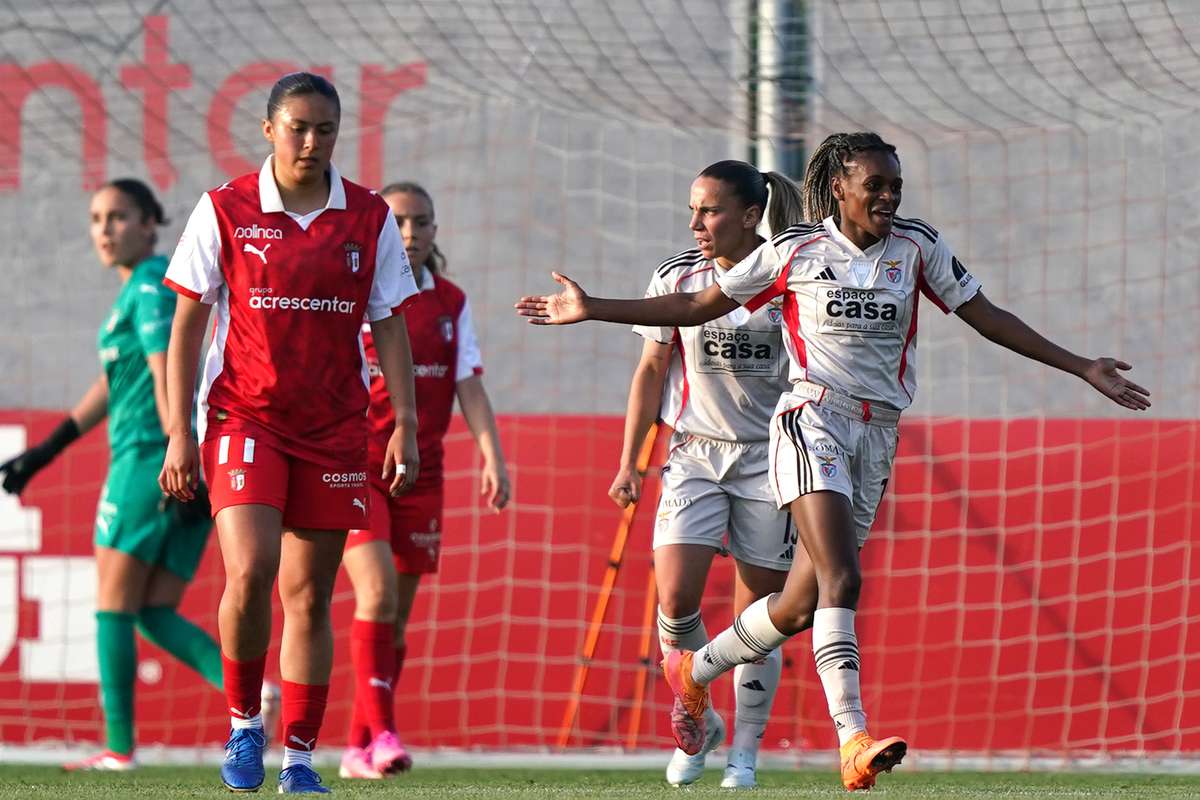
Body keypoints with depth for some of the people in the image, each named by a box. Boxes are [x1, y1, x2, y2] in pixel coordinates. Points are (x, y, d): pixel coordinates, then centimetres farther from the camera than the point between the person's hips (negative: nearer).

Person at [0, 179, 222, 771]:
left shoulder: (150, 286, -7)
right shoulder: (144, 288, 22)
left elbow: (167, 378, -18)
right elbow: (113, 384, 29)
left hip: (149, 456, -9)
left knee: (113, 604, -2)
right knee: (155, 615, 5)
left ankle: (119, 747, -4)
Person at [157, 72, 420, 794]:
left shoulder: (369, 219, 4)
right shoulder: (224, 211, -2)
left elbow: (390, 328, 9)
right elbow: (187, 326, 2)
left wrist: (405, 426, 1)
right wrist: (180, 433, -2)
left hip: (334, 428, 2)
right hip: (244, 414, -2)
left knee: (310, 596, 5)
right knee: (250, 573, -20)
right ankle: (244, 722, 2)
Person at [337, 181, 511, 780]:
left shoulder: (451, 304, 9)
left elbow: (469, 385, 6)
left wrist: (492, 458, -4)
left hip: (420, 471, 4)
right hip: (356, 464, -4)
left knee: (397, 615, 5)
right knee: (378, 593, -19)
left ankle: (358, 749, 12)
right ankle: (381, 731, -20)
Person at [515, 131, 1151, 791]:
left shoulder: (917, 247, 7)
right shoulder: (795, 252, 0)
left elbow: (986, 316, 12)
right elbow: (698, 306, 9)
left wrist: (1081, 368, 9)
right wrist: (591, 310, 5)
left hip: (877, 435, 4)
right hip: (813, 421, -4)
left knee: (802, 603, 7)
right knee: (841, 579, -22)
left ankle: (694, 671, 32)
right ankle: (853, 740, -29)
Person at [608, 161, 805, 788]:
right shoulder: (677, 277, 0)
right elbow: (651, 371, 8)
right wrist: (628, 461, 6)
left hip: (770, 457, -1)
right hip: (694, 452, 1)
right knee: (676, 599, -14)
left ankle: (744, 752, 11)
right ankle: (698, 723, 8)